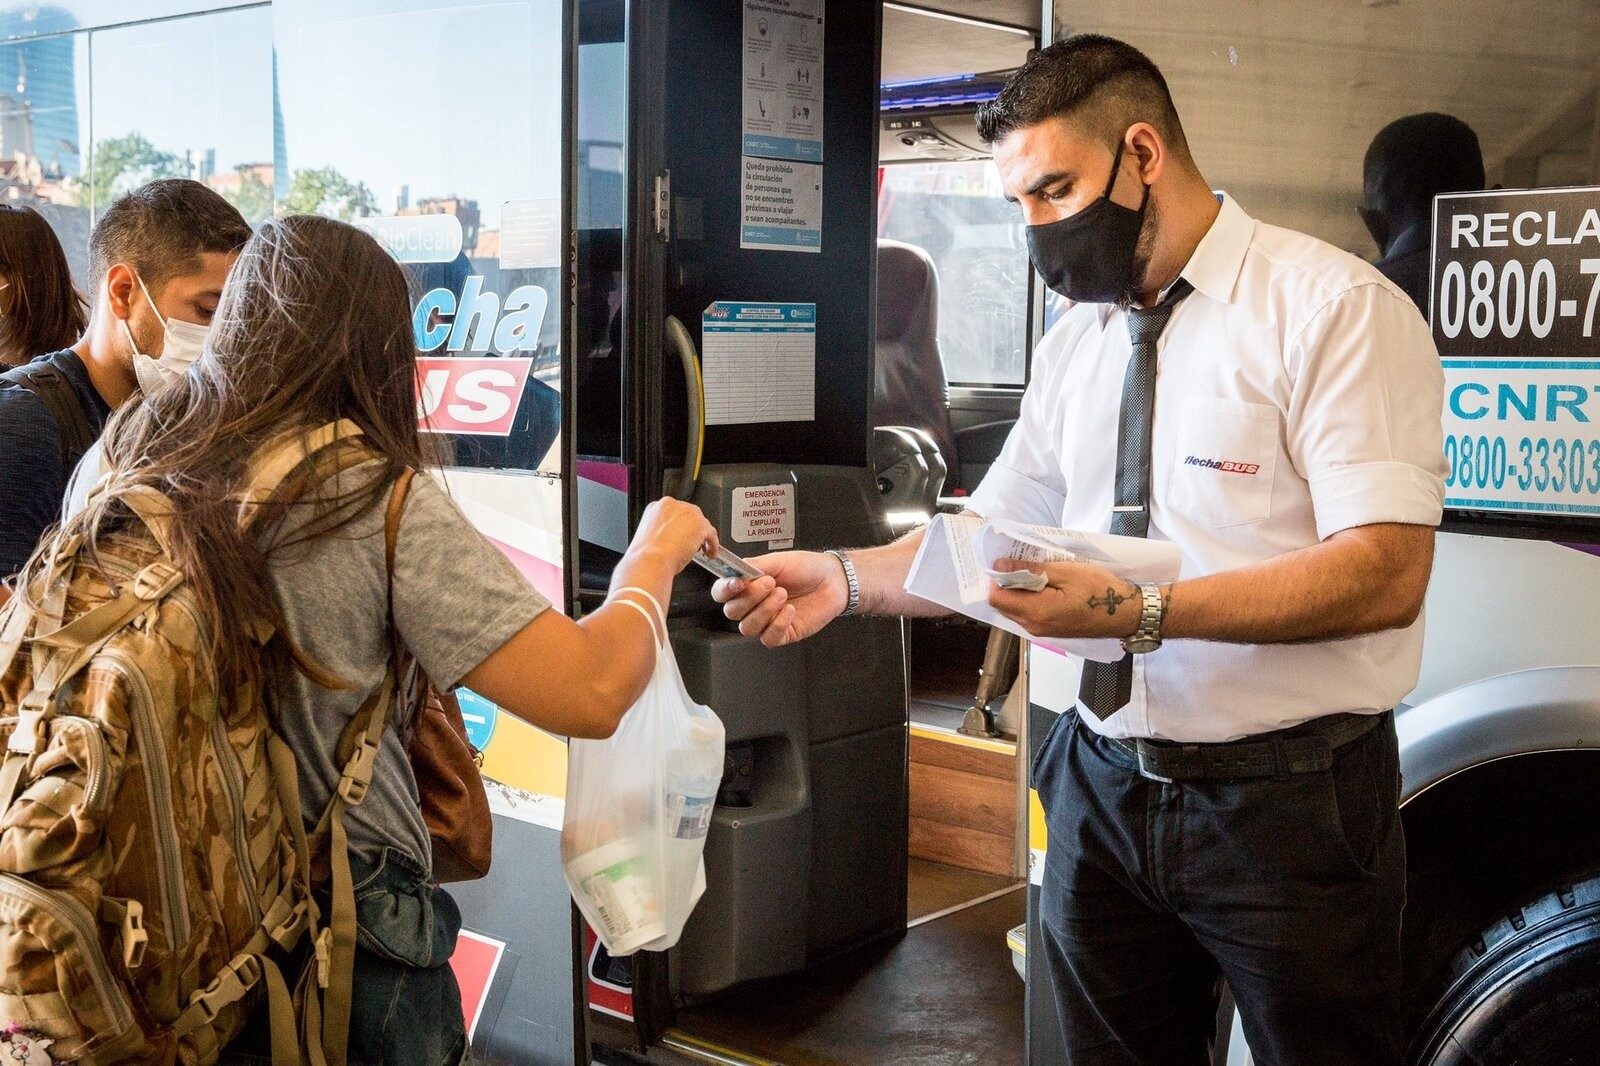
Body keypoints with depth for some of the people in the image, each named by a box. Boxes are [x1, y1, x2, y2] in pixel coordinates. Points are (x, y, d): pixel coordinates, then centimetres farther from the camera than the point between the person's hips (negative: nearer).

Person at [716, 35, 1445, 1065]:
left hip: (1287, 804, -6)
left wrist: (1138, 611, -28)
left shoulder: (1335, 308, -11)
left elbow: (1383, 575, -20)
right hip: (1105, 787, 6)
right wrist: (848, 577, -3)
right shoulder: (1074, 343, 10)